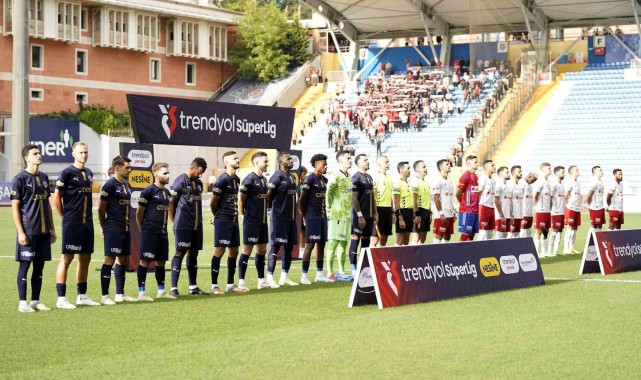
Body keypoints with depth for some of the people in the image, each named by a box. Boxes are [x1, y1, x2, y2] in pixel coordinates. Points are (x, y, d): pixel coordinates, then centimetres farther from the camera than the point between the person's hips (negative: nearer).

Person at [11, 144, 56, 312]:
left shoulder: (44, 178, 13)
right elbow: (15, 206, -8)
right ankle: (22, 303, 6)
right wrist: (20, 232, -13)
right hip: (28, 231, -6)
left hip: (43, 230, 6)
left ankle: (35, 301, 16)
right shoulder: (20, 178, -7)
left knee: (39, 266, 9)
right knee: (25, 264, -1)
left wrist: (52, 228, 15)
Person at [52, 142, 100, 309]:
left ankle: (82, 296, 20)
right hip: (72, 223, -7)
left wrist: (88, 216, 13)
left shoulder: (89, 173, 13)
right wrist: (65, 217, -3)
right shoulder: (67, 173, -9)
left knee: (85, 258, 11)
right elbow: (56, 198, -8)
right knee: (66, 258, -5)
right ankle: (61, 298, -3)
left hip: (87, 222, 7)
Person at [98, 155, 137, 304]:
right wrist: (104, 227, 1)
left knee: (122, 259, 12)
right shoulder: (110, 185, -11)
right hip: (113, 229, -9)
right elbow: (101, 209, -9)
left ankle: (120, 294, 20)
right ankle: (105, 296, -5)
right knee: (110, 259, -7)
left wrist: (127, 223, 14)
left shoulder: (127, 185, 15)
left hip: (125, 229, 9)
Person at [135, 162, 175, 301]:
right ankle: (142, 292, 0)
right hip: (149, 232, -7)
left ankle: (161, 291, 20)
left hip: (162, 232, 7)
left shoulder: (167, 192, 13)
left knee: (161, 261, 11)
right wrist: (143, 230, 0)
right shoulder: (148, 191, -9)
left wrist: (164, 227, 16)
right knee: (145, 260, -4)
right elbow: (139, 212, -6)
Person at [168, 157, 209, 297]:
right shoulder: (180, 182, -9)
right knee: (180, 253, -7)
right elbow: (171, 203, -8)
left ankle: (193, 287, 18)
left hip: (196, 226, 7)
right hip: (183, 226, -7)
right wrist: (176, 222, -4)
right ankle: (173, 288, -5)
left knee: (193, 254, 11)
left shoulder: (199, 183, 15)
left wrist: (198, 221, 14)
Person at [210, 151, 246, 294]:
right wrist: (219, 216, 5)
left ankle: (230, 284, 18)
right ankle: (214, 285, -1)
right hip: (223, 221, -8)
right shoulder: (222, 179, -14)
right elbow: (213, 203, -10)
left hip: (234, 220, 8)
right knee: (219, 251, -6)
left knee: (234, 251, 10)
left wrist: (234, 215, 12)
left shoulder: (237, 179, 11)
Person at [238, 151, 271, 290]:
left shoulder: (264, 179, 12)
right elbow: (240, 199, -13)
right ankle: (241, 282, 2)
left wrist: (265, 213, 11)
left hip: (263, 221, 8)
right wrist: (243, 216, -10)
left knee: (262, 250, 12)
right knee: (247, 251, -4)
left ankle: (261, 281, 20)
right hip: (251, 221, -8)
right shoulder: (249, 179, -13)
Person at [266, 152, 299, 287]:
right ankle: (270, 277, -2)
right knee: (276, 246, -6)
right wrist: (272, 207, -7)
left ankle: (284, 277, 20)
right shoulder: (277, 176, -12)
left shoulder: (292, 177, 15)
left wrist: (295, 212, 16)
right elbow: (268, 196, -15)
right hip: (280, 217, -8)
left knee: (289, 246, 11)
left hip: (291, 217, 8)